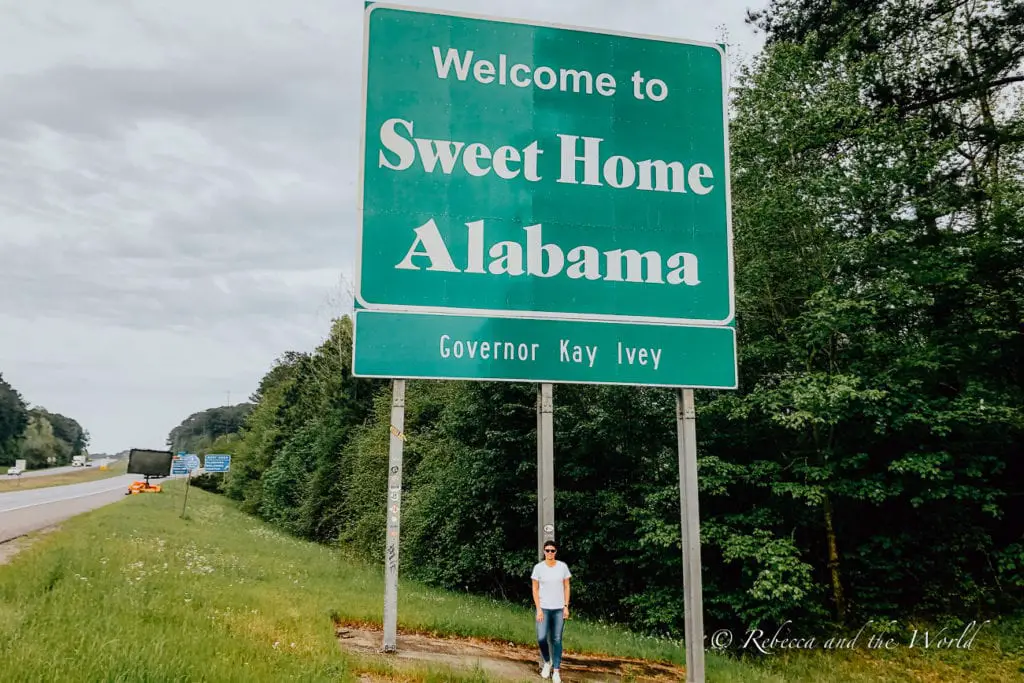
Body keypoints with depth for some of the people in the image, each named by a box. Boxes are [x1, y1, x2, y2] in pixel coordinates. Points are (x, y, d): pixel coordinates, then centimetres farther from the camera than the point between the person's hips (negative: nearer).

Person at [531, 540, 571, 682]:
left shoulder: (563, 566, -1)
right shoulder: (538, 567, -5)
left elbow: (566, 587, 5)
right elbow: (535, 589, -2)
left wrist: (566, 606, -1)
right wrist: (538, 609, -8)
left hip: (559, 609, 1)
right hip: (543, 608, -1)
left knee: (557, 640, 2)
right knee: (541, 638, -12)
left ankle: (556, 671, 11)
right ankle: (547, 662, 16)